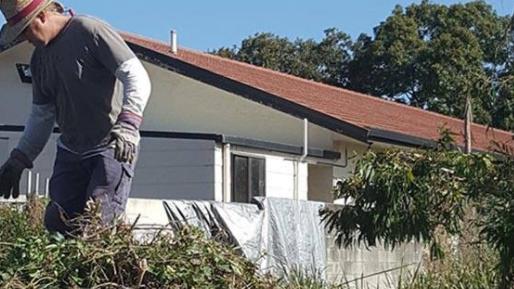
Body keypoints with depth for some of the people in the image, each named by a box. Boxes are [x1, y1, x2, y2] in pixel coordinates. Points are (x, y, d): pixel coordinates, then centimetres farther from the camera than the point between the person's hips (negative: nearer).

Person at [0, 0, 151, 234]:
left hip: (113, 148, -8)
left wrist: (127, 125, -31)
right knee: (56, 222, -3)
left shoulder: (90, 31, -11)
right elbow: (41, 116, 23)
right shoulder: (39, 59, 14)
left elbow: (137, 77, -17)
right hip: (70, 152, 8)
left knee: (101, 219, -18)